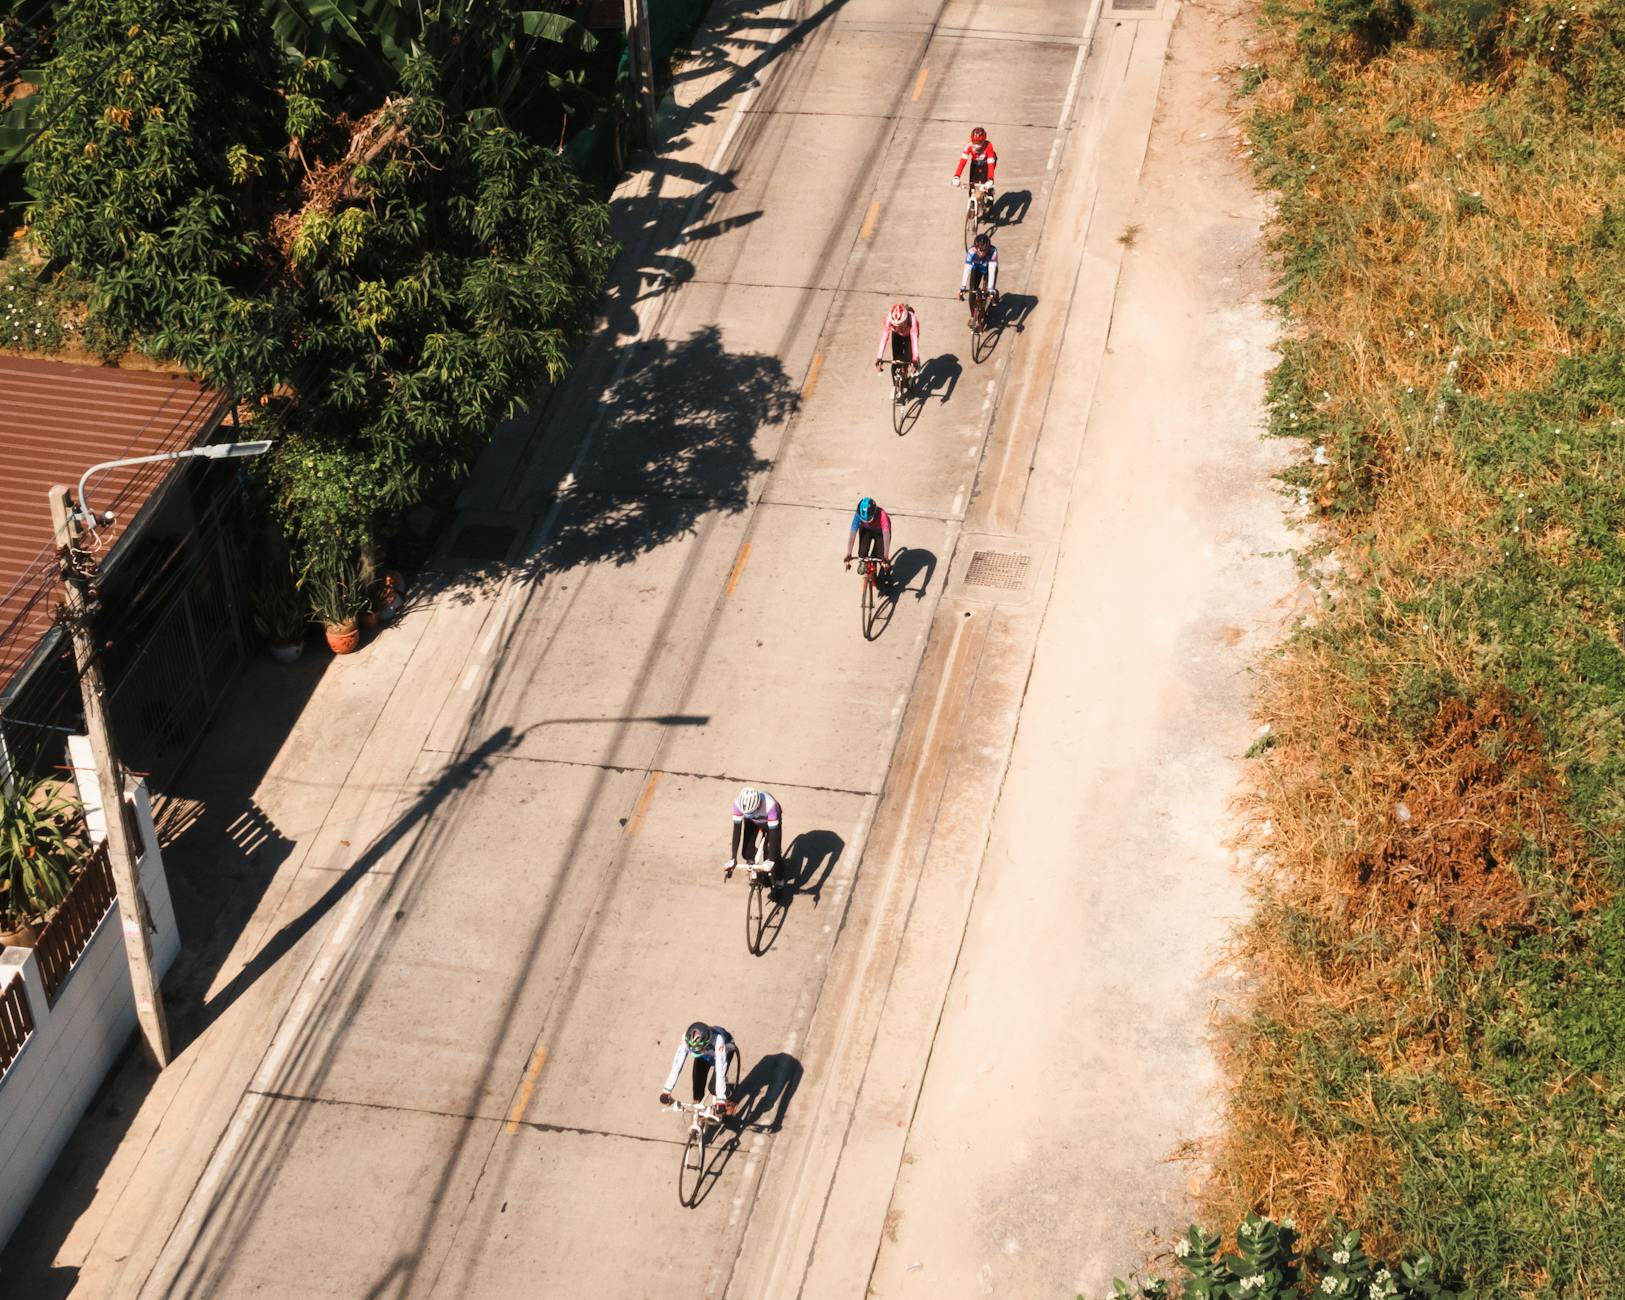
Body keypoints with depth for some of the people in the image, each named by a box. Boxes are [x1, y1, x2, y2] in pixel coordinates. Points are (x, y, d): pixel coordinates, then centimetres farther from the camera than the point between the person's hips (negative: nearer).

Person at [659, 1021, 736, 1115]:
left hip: (726, 1048, -3)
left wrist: (721, 1101, -49)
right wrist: (666, 1091, -40)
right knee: (698, 1084, -12)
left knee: (714, 1087, -17)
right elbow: (677, 1064, -37)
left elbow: (720, 1071, -47)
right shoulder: (686, 1038, -38)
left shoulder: (718, 1041, -47)